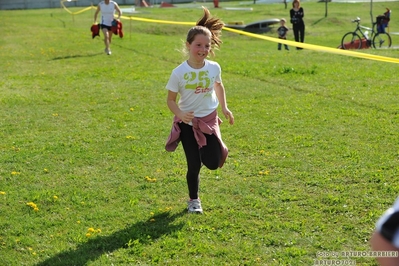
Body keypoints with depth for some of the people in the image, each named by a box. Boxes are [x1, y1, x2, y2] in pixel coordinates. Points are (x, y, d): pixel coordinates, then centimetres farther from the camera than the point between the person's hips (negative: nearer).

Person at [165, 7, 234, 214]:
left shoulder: (214, 68, -8)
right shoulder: (179, 73, -17)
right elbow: (170, 99, -9)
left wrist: (224, 108, 9)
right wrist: (180, 114, -27)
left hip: (209, 120, 2)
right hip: (188, 123, -2)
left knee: (213, 163, -6)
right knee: (194, 165, 2)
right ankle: (193, 200, 25)